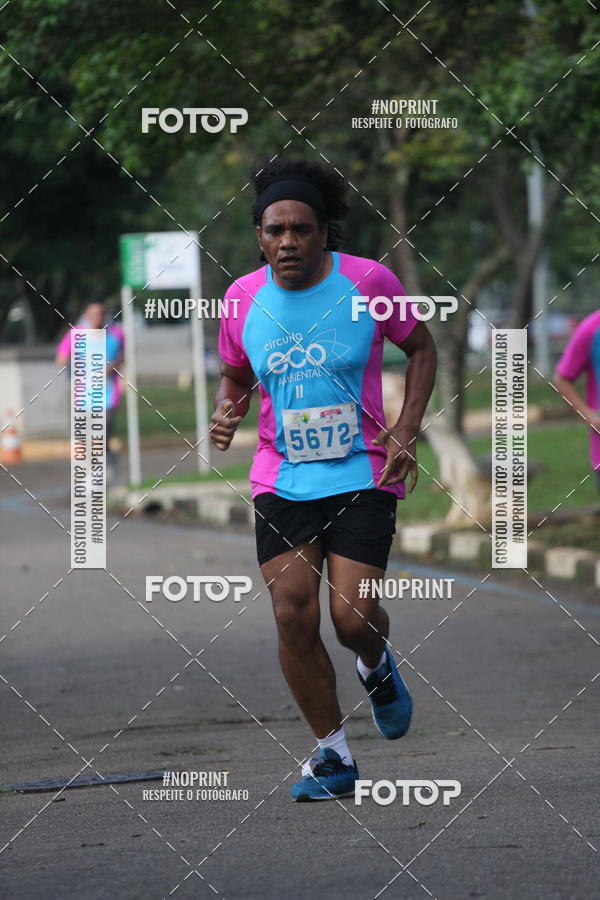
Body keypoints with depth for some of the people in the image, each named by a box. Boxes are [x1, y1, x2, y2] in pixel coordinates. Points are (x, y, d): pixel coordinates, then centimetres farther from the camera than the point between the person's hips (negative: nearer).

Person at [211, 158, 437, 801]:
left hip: (363, 475, -2)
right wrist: (225, 415, -6)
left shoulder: (368, 282, -7)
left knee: (352, 616, -12)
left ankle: (376, 666, 27)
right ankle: (333, 754, 7)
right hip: (282, 478, 2)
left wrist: (406, 433, -3)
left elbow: (420, 347, 8)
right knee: (292, 614, -9)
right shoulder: (243, 298, 0)